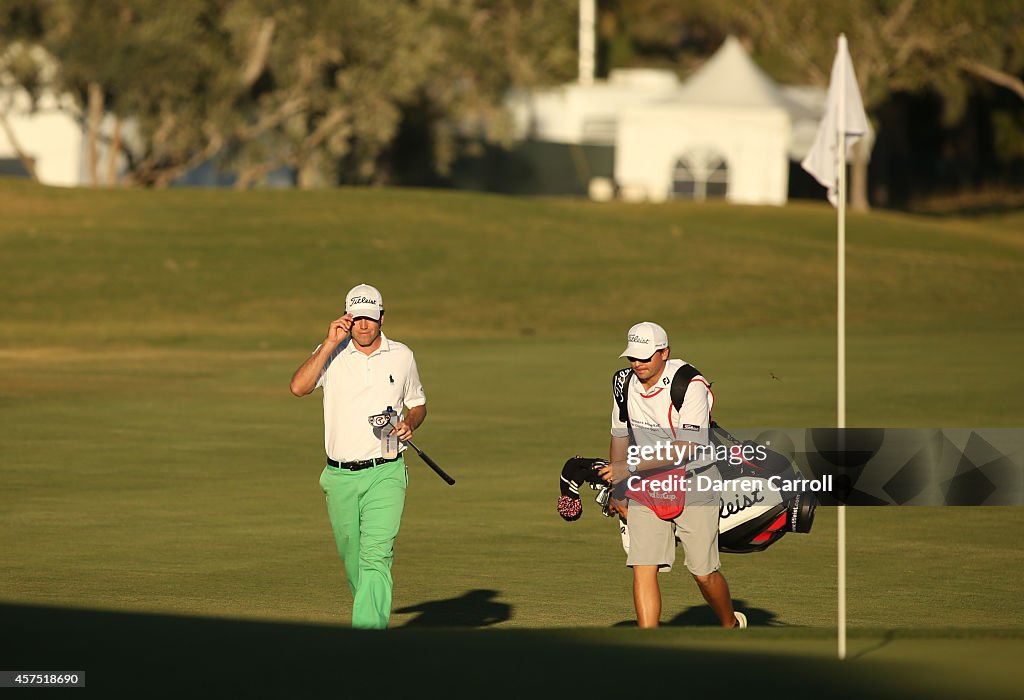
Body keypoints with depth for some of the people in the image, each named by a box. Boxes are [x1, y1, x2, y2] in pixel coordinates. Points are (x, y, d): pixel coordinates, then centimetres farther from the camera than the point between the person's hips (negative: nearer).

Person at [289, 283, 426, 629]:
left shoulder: (402, 356, 6)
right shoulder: (332, 353, 2)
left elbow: (418, 404, 20)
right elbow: (298, 387, -16)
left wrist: (409, 423, -3)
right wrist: (331, 343, -18)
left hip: (385, 474, -2)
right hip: (340, 477, 2)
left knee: (375, 556, -17)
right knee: (352, 559, 11)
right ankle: (373, 619, 33)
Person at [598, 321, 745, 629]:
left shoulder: (691, 386, -19)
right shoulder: (625, 384, 1)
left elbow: (686, 449, -26)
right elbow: (621, 436, 16)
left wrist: (631, 466, -30)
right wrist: (617, 490, 16)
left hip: (694, 487, -4)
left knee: (703, 572, 3)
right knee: (643, 567, -11)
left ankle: (731, 624, 34)